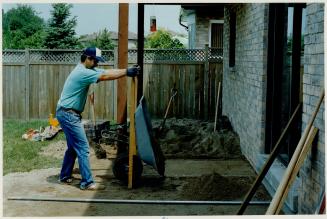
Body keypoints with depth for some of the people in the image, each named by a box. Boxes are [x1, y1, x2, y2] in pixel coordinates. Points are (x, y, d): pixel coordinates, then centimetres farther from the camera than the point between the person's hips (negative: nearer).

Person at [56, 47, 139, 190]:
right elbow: (105, 76, -25)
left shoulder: (86, 70, 11)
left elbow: (107, 71, 6)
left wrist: (126, 71, -6)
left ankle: (64, 177, 28)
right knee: (82, 148, -9)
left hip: (69, 114, 11)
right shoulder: (82, 72, -19)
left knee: (73, 147, 18)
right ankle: (87, 182, -6)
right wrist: (126, 72, -24)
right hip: (68, 115, -11)